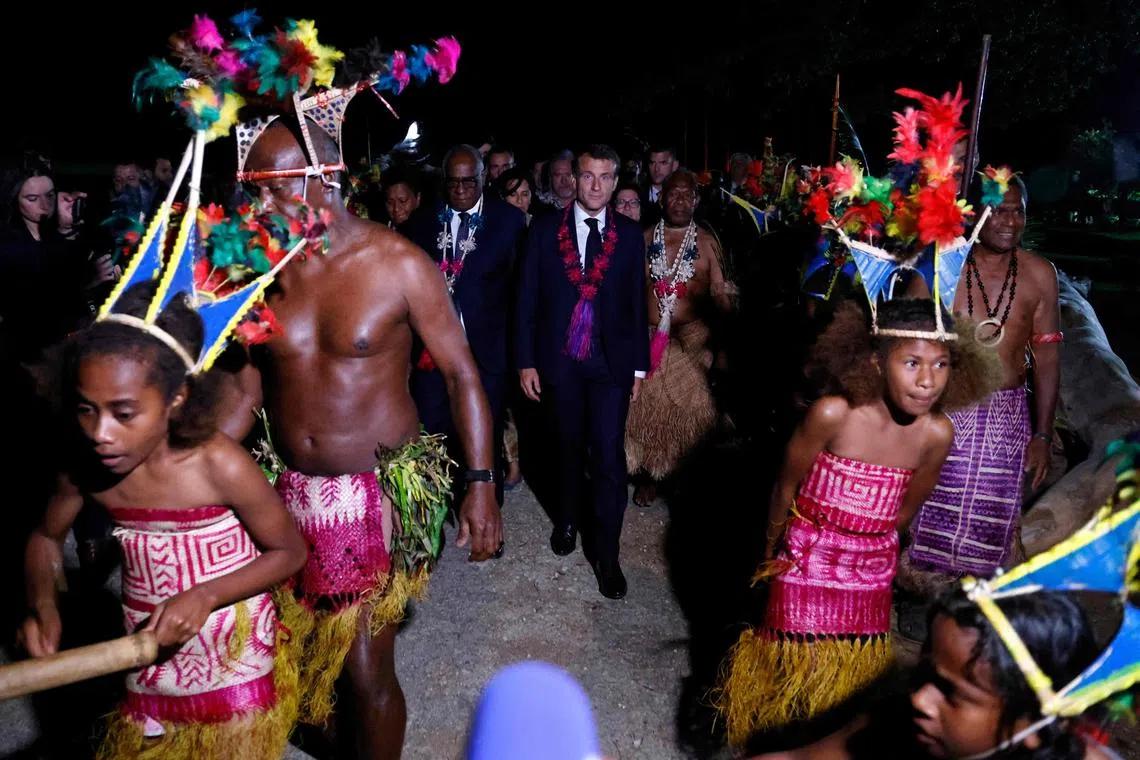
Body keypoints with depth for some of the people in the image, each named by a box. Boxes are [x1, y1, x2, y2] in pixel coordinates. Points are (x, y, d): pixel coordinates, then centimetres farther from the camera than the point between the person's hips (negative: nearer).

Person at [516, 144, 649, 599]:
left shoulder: (630, 234, 2)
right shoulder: (545, 229, 0)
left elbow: (638, 304, 6)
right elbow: (527, 300, 1)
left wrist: (639, 366, 5)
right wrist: (526, 361, -3)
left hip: (611, 363, -1)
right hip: (560, 361, 1)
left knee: (609, 456, -5)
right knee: (568, 448, 15)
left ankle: (606, 552, 6)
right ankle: (568, 519, 37)